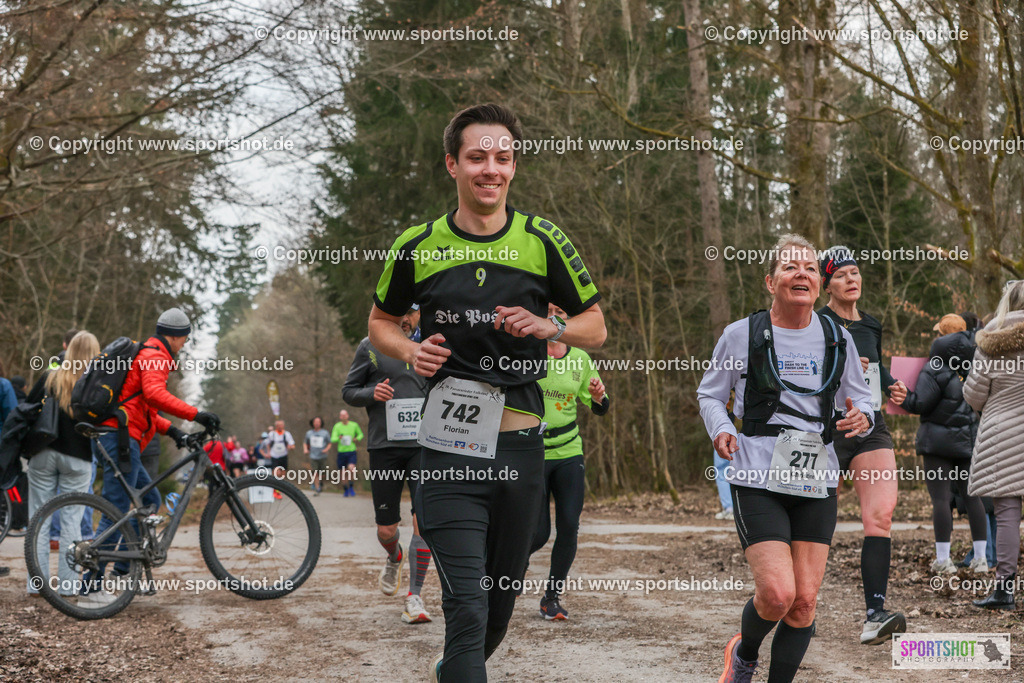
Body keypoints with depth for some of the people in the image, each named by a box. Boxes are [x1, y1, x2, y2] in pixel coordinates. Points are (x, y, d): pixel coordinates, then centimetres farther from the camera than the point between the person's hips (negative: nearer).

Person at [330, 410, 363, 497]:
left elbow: (360, 434, 19)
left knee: (351, 469, -24)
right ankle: (346, 489, 28)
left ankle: (351, 486, -1)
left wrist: (357, 439, -2)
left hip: (352, 451, -1)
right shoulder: (337, 426, -2)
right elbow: (332, 439, -9)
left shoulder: (354, 425, 2)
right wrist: (338, 438, -31)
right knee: (343, 473, 5)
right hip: (341, 452, 1)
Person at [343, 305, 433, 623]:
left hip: (423, 446, 1)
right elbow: (348, 391, 7)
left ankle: (415, 596, 0)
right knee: (386, 530, 4)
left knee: (424, 520, -12)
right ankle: (394, 558, 41)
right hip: (384, 446, 0)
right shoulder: (370, 347, 4)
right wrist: (372, 393, -13)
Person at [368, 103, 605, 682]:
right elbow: (381, 321, 17)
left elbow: (595, 327, 9)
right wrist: (410, 351, -4)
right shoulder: (418, 246, 2)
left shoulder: (543, 241, 2)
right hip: (451, 448, -2)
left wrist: (548, 327, -12)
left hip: (521, 445, 2)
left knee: (501, 601, 16)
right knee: (467, 607, -15)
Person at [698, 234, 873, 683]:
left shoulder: (837, 338, 8)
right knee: (777, 593, -16)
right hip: (758, 478, -4)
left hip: (817, 481, 4)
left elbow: (860, 395, 18)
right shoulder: (742, 334, -1)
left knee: (805, 600, -1)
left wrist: (862, 416, -6)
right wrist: (720, 430, -10)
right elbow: (710, 394, 11)